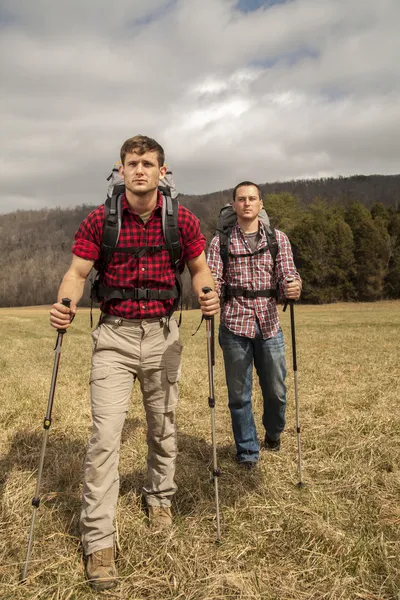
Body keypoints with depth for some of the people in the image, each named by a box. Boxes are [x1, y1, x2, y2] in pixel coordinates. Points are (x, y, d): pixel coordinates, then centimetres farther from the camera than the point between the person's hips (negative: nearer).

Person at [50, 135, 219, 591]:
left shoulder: (183, 220, -2)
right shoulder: (98, 221, -4)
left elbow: (199, 268, 7)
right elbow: (77, 271, -3)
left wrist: (207, 296, -15)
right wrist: (65, 303, -24)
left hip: (162, 334, 2)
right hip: (114, 335, -1)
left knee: (163, 427, 16)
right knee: (105, 435, -7)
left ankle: (159, 497, 43)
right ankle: (98, 540, 7)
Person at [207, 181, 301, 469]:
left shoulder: (278, 238, 7)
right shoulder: (221, 241, 4)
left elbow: (287, 274, -2)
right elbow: (214, 280, -5)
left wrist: (294, 286, -25)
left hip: (269, 324, 1)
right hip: (235, 325, -1)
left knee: (276, 390, 10)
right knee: (239, 393, 7)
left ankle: (273, 433, 40)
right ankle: (247, 451, 25)